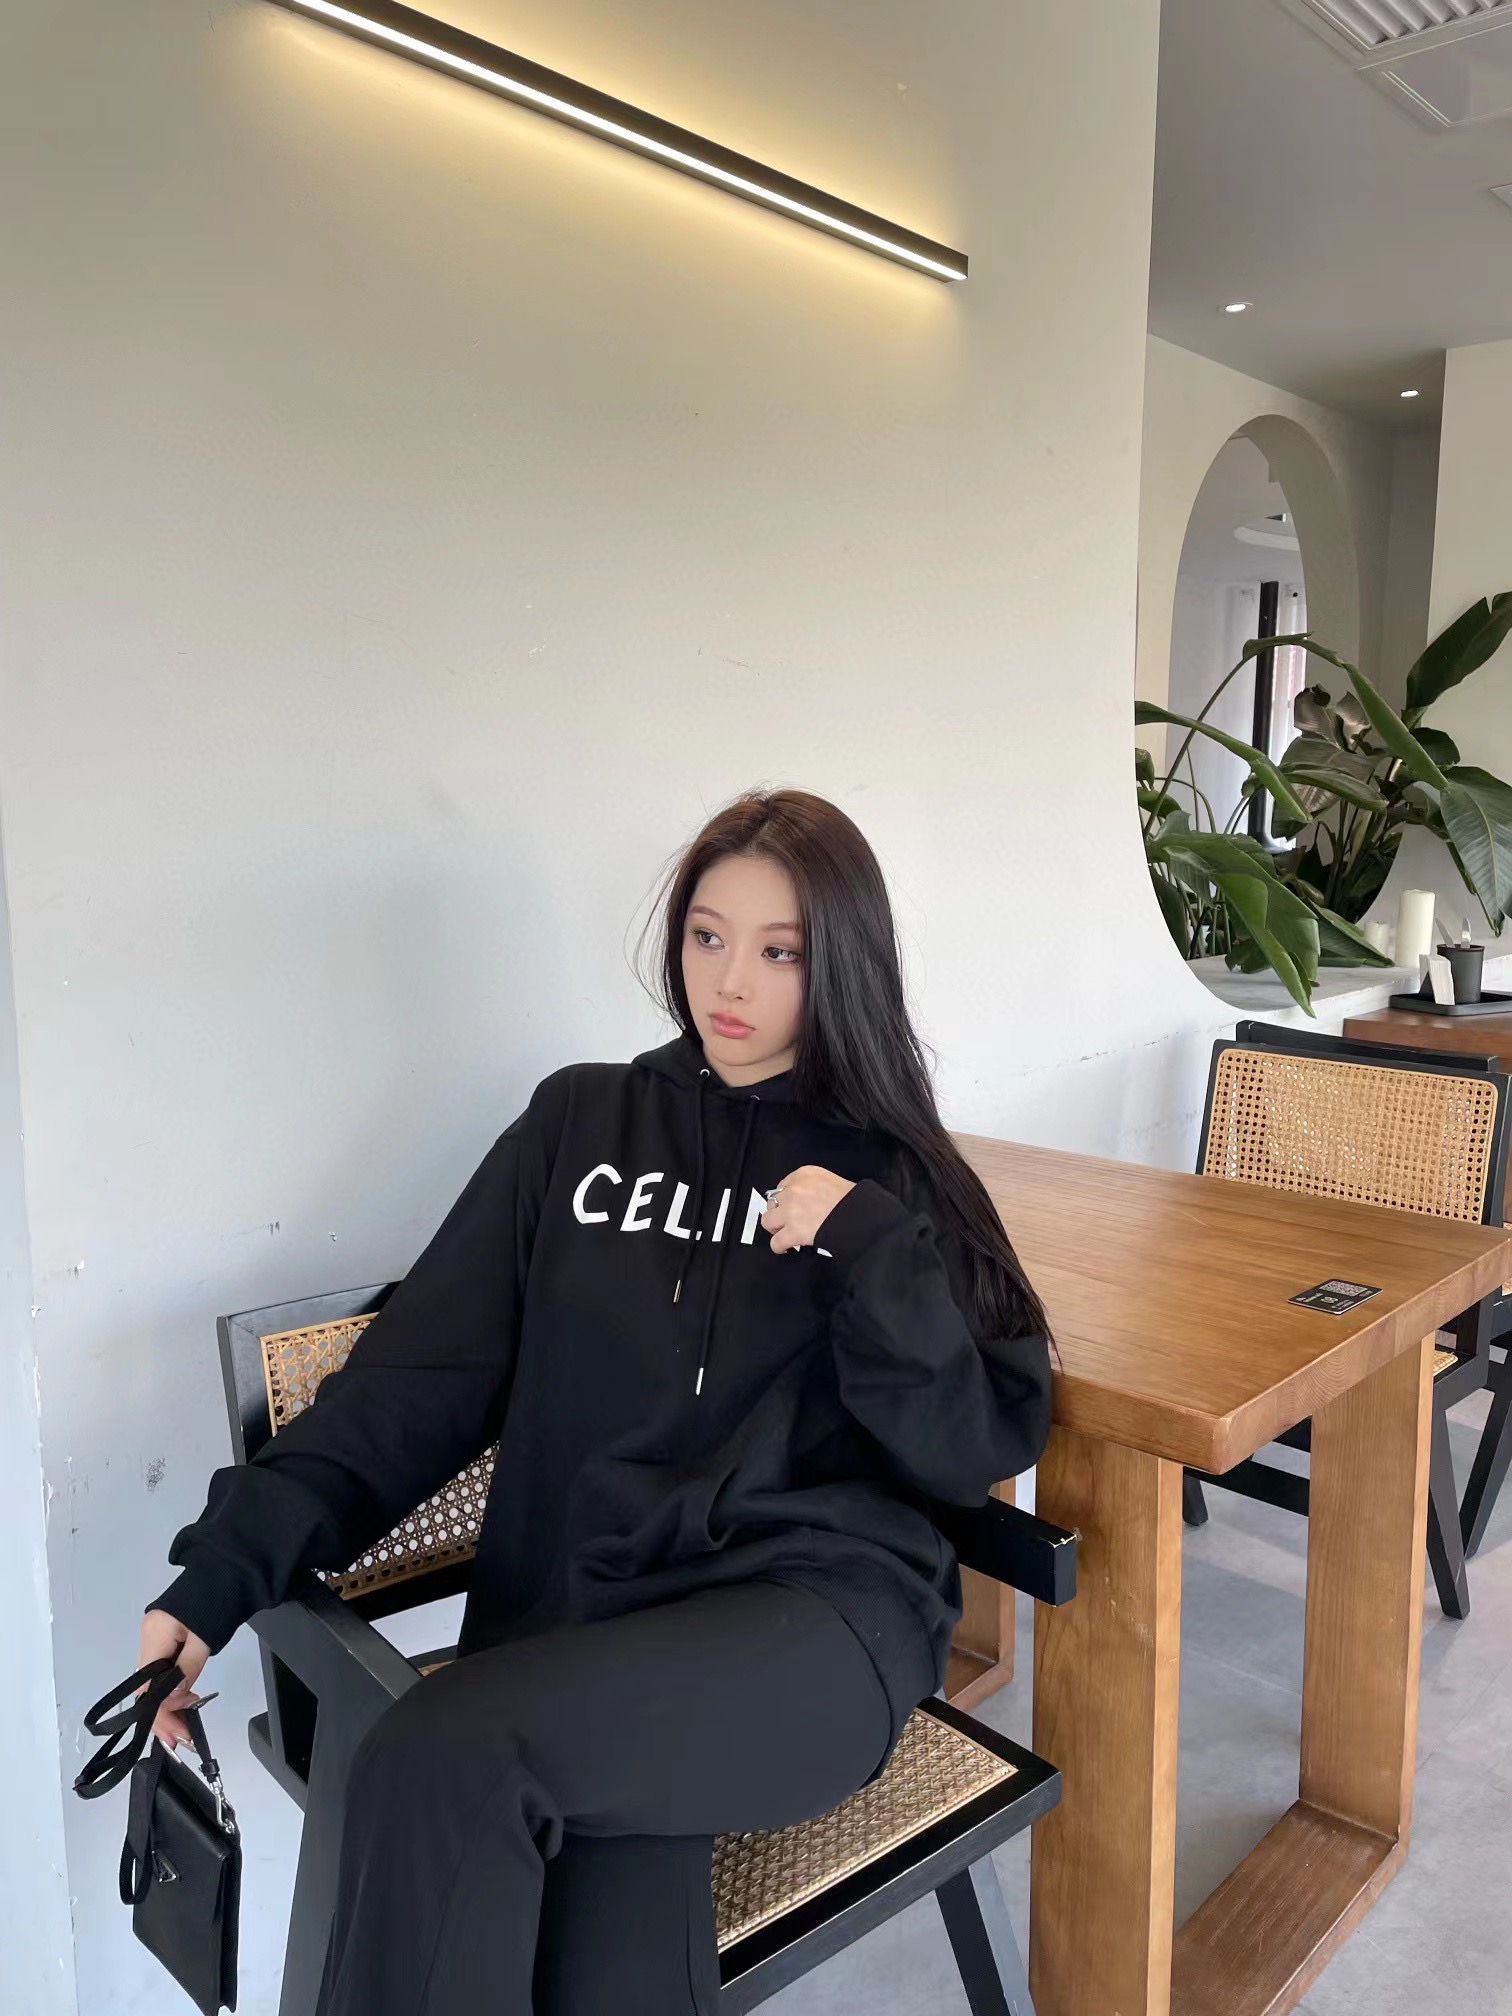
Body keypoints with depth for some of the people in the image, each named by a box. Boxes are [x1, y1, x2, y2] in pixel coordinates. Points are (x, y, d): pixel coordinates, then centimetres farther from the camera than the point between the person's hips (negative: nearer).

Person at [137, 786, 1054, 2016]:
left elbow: (972, 1453, 2)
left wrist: (873, 1247, -12)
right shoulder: (580, 1124, 11)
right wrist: (227, 1566, -5)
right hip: (579, 1613, 1)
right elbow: (418, 1376, 6)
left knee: (441, 1757, -26)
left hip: (822, 1608, -1)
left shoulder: (888, 1170, 8)